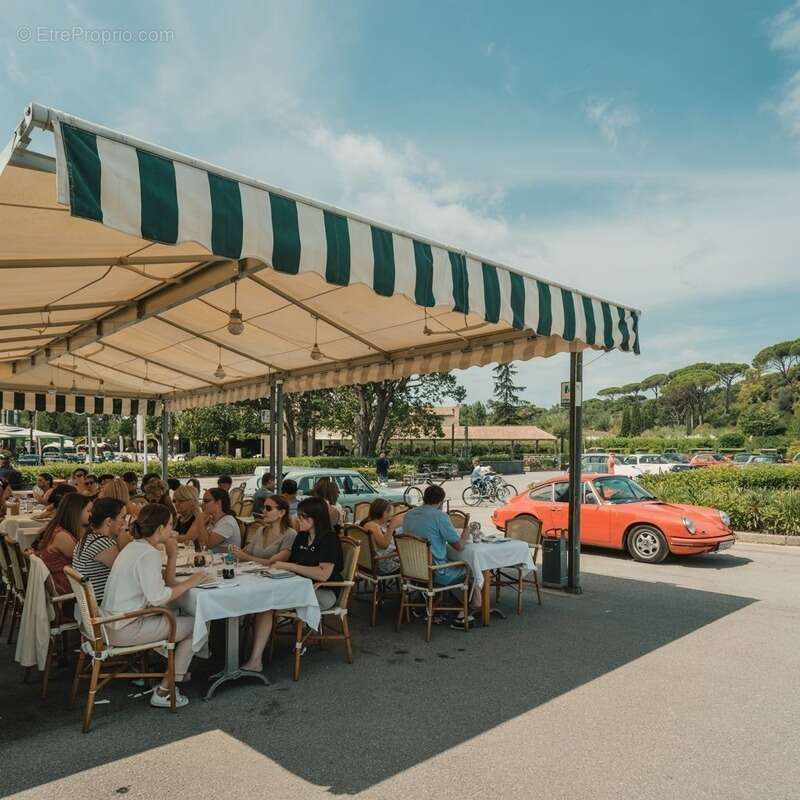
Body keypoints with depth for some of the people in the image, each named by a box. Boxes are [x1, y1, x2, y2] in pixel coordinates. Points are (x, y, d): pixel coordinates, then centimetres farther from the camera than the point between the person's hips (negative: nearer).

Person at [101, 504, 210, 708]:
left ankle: (176, 671, 30)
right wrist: (189, 583, -16)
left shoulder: (135, 547, 10)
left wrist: (172, 555, 2)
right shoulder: (149, 554, -21)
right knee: (195, 626, -2)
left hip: (113, 623, 10)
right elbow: (157, 598, -27)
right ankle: (164, 692, 6)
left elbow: (166, 583, 12)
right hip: (125, 630, -10)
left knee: (177, 615, 23)